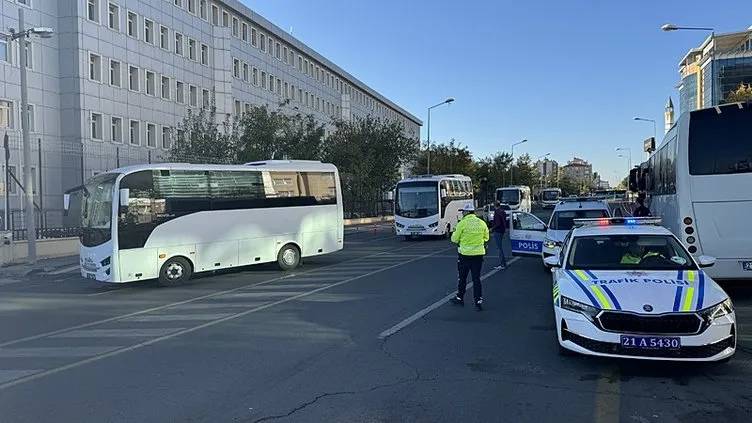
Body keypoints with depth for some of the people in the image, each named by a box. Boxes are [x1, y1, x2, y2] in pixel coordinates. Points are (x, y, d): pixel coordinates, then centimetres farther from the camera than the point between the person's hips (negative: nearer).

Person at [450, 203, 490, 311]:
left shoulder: (462, 223, -12)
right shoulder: (482, 223, 2)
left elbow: (455, 239, -7)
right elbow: (486, 238, 12)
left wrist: (455, 233, 14)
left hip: (465, 254, -3)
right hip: (479, 253, 3)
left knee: (462, 277, 12)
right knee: (476, 278, 9)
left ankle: (460, 298, 24)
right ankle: (479, 301, 4)